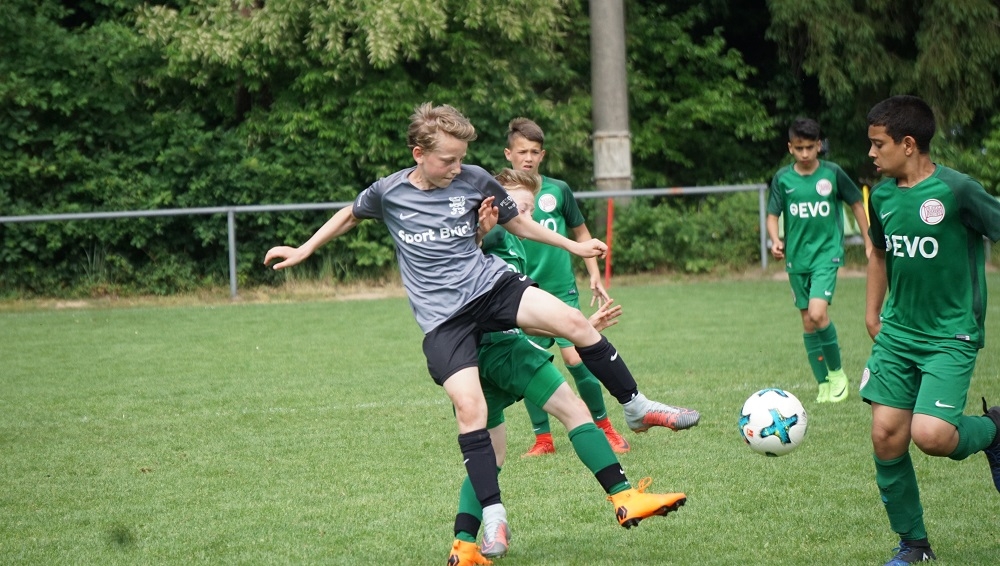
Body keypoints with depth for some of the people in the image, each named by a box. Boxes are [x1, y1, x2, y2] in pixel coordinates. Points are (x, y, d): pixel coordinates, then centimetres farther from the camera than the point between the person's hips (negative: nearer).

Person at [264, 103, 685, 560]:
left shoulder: (475, 181, 1)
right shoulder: (388, 192, -2)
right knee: (468, 405, -21)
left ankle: (638, 407, -3)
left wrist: (575, 247, 16)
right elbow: (351, 215, 20)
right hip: (442, 316, -2)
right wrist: (303, 251, 24)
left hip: (490, 284, 2)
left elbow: (516, 223, 17)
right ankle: (493, 515, -13)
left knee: (573, 322, -22)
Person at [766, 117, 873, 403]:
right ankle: (824, 383, 19)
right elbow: (773, 215, 4)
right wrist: (775, 240, -16)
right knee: (808, 322, 7)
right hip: (797, 258, 3)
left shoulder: (832, 173, -5)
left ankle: (837, 371, -1)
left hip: (827, 253, -3)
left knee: (818, 313, -20)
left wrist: (869, 243, 7)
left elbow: (856, 204, 7)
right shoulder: (782, 178, 0)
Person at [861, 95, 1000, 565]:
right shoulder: (882, 195, 5)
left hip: (951, 337, -6)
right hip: (897, 333, 6)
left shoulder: (956, 190, -15)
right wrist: (872, 311, 18)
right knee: (886, 436, -1)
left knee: (930, 434, -21)